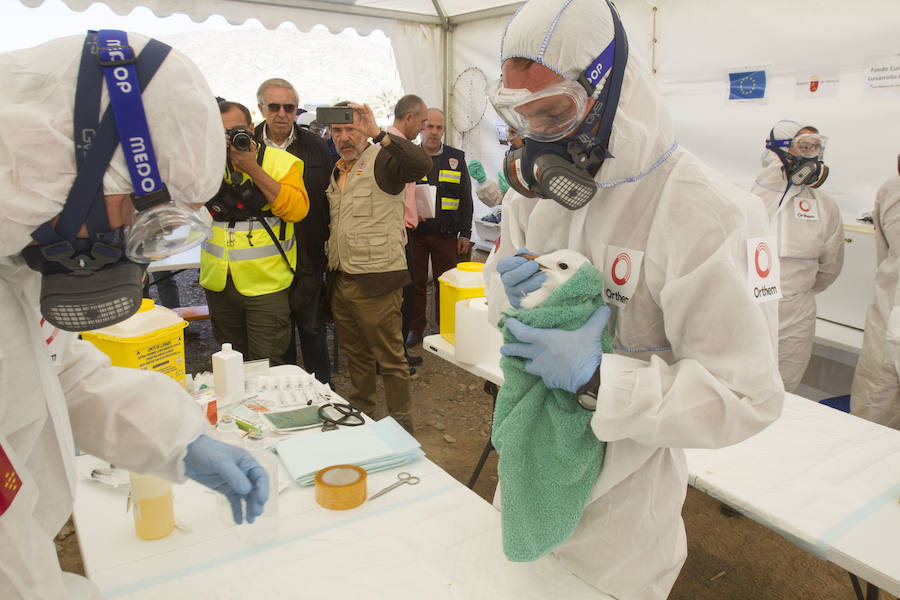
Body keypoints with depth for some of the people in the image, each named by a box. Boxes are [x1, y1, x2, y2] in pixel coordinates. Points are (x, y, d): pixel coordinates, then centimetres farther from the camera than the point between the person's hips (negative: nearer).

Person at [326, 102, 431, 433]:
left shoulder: (381, 160, -10)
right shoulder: (337, 171, 15)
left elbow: (421, 164, -32)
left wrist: (377, 132, -33)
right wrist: (329, 268, 17)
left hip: (375, 281, -8)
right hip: (340, 281, 8)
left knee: (389, 356, 2)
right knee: (355, 353, 21)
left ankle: (402, 425, 17)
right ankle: (359, 409, 39)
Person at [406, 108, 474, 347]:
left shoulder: (456, 158, 7)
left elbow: (466, 199, 8)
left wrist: (465, 233, 3)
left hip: (446, 234, 0)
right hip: (414, 233, 0)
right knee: (415, 282, 7)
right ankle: (416, 327, 20)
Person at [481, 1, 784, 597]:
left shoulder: (707, 214, -24)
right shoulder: (535, 188, -1)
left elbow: (747, 396, -24)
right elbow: (499, 282, 10)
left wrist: (597, 377, -34)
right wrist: (511, 293, -15)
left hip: (621, 493, -5)